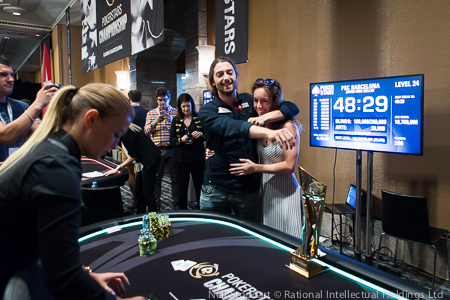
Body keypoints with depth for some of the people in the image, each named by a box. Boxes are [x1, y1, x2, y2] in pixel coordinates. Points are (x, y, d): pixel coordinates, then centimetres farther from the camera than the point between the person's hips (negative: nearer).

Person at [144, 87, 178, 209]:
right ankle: (155, 202, 18)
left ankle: (177, 202, 14)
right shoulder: (151, 113, 12)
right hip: (156, 150, 1)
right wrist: (156, 121, -14)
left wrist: (171, 120, -18)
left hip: (171, 149, -1)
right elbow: (146, 131, 2)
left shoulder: (175, 112, 7)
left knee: (176, 177, 3)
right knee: (156, 178, 6)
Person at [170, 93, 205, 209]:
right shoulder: (176, 120, 11)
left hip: (198, 157, -2)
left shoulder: (199, 118, 5)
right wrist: (181, 140, -14)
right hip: (181, 158, 2)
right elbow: (172, 140, 6)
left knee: (199, 186, 0)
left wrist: (201, 134, -18)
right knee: (182, 188, 8)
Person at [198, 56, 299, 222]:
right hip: (217, 188, -1)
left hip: (249, 189, 2)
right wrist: (269, 132, -42)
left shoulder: (250, 101, 5)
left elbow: (292, 108, 2)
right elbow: (230, 127, -25)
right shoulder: (207, 112, -3)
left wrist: (264, 118, -17)